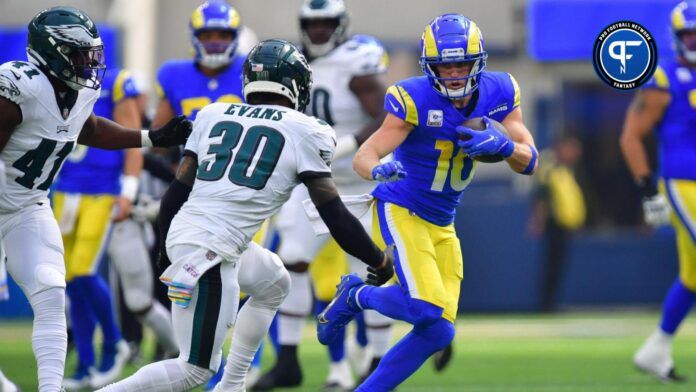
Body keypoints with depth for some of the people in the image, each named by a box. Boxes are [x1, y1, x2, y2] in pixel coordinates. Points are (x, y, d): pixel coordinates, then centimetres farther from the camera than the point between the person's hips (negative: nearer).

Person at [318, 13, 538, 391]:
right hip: (400, 212, -6)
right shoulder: (415, 100, -21)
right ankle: (355, 296, 3)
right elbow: (363, 157, -25)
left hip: (442, 226, 6)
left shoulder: (499, 94, -5)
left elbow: (529, 162, -5)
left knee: (438, 332, 3)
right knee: (426, 308, -25)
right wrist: (381, 169, -49)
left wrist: (502, 144, -27)